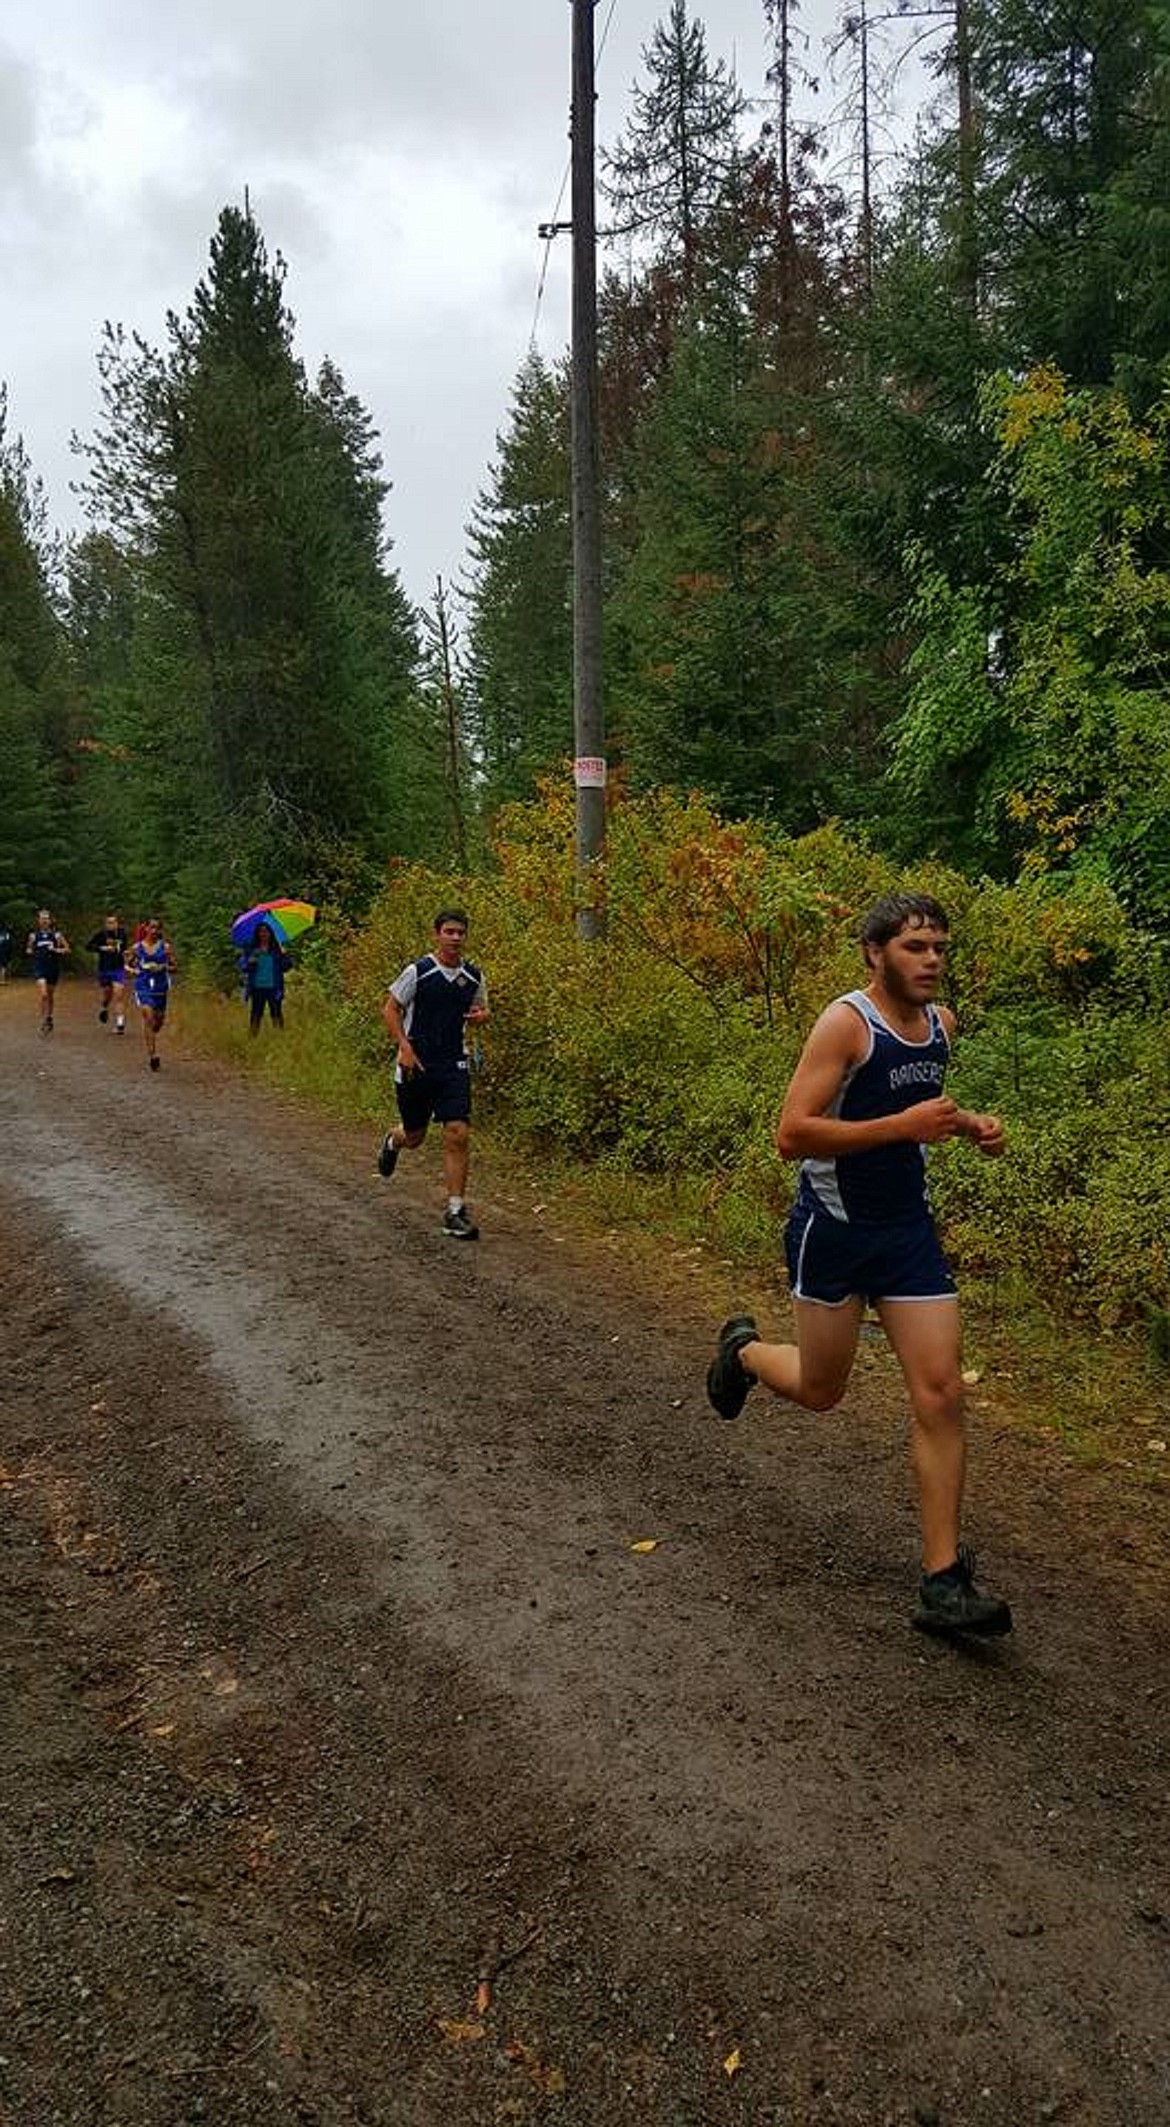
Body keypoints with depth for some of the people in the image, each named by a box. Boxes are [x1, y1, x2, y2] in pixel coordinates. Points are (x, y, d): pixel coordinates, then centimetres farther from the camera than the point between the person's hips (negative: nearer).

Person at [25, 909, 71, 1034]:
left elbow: (68, 949, 4)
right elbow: (28, 949, 18)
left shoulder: (56, 934, 1)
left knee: (50, 996, 13)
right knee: (43, 995, -16)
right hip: (39, 967, -1)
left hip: (53, 967, 1)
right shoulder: (33, 935, 3)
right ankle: (44, 1021, -10)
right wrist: (30, 951, -4)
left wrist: (57, 950, -13)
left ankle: (49, 1018, 30)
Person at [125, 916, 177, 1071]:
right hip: (143, 987, -2)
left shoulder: (165, 947, 2)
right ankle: (152, 1054, -18)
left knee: (158, 1020, 11)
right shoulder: (137, 947, 3)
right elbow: (127, 965, 13)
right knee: (148, 1018, -16)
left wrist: (163, 967, -15)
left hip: (160, 988, 2)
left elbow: (174, 966, 3)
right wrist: (132, 970, -8)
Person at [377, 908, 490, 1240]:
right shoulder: (418, 971, -9)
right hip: (416, 1065, -2)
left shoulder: (473, 976, 3)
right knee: (414, 1137, 12)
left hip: (454, 1066, 2)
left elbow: (481, 1009, 20)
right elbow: (390, 1009, -4)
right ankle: (393, 1141, 51)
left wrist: (480, 1016, -4)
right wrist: (404, 1047, -15)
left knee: (458, 1134, -11)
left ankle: (455, 1210, -3)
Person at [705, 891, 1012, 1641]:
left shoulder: (942, 1024, 5)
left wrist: (967, 1124, 5)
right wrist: (903, 1125, -29)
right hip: (834, 1230, -5)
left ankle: (944, 1581, 5)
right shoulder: (846, 1023, -17)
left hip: (910, 1228, 6)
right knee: (820, 1391, 10)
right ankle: (743, 1349, 45)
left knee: (941, 1395, -3)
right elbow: (791, 1134, -24)